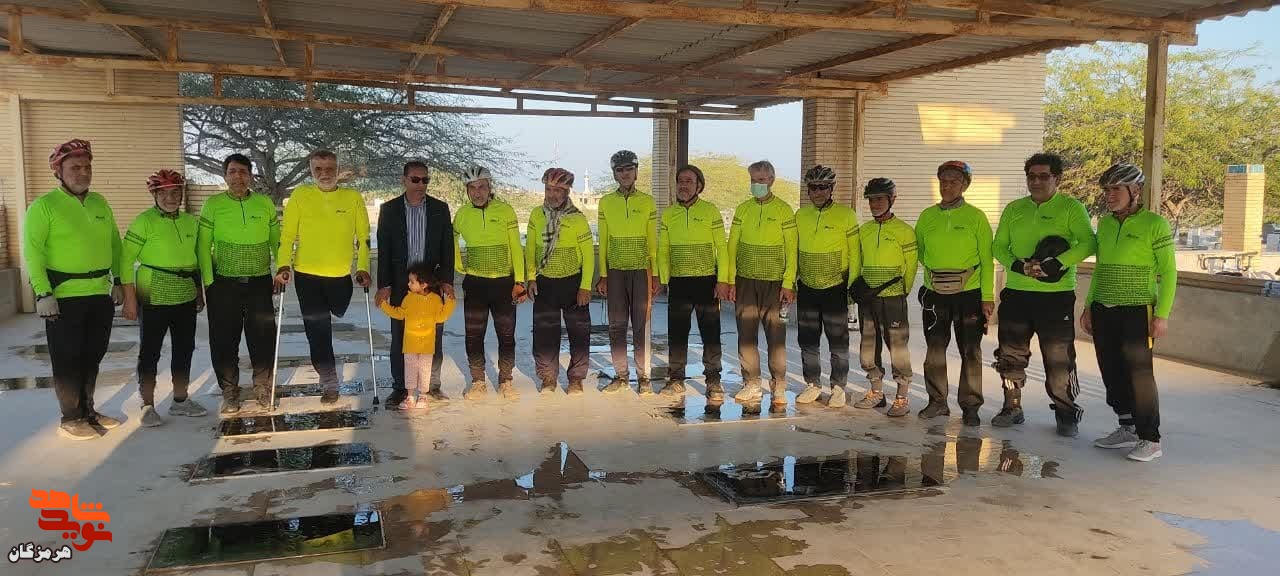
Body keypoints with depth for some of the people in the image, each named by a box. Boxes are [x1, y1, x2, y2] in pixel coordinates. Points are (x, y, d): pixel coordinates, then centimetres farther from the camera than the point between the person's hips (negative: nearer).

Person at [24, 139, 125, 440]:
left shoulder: (100, 203, 11)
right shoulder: (44, 206, -8)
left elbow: (114, 243, 17)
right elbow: (33, 253, -13)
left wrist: (118, 280, 12)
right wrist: (43, 293, -19)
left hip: (101, 294, 6)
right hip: (64, 297, -6)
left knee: (93, 356, 14)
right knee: (68, 359, 2)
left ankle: (87, 409, 28)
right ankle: (71, 418, 12)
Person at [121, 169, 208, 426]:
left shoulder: (191, 221, 9)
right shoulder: (144, 221, -8)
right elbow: (126, 259, -10)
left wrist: (199, 293, 18)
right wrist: (130, 299, -14)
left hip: (185, 297, 6)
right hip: (154, 298, -6)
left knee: (184, 349, 11)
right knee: (150, 351, 1)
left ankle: (180, 400, 23)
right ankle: (148, 406, 10)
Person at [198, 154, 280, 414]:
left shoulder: (265, 203, 5)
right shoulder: (213, 204, 0)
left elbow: (276, 241, 11)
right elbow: (203, 245, 0)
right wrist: (208, 281, -6)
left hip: (260, 282, 1)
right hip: (223, 283, -1)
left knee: (263, 338, 2)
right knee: (224, 340, 3)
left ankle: (263, 389, 18)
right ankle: (230, 393, 17)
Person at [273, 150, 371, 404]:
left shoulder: (353, 197, -2)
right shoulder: (300, 195, -3)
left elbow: (363, 237, 2)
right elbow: (287, 235, -1)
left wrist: (363, 268, -5)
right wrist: (283, 266, -11)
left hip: (341, 275, 1)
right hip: (307, 275, -1)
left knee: (335, 318, 19)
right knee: (316, 328, 0)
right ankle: (329, 382, 10)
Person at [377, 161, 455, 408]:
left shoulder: (440, 208, 4)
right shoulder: (389, 209, 2)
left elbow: (447, 247, 4)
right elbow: (383, 249, 1)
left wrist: (447, 280, -2)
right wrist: (384, 284, -4)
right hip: (400, 284, 0)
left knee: (433, 337, 5)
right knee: (399, 338, 5)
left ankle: (433, 385, 16)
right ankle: (399, 388, 14)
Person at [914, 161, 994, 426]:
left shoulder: (976, 217, -3)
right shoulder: (927, 216, 6)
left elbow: (987, 260, -5)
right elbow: (917, 251, 19)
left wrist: (987, 297, -9)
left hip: (969, 294, -3)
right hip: (935, 294, 3)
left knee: (970, 352, 3)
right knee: (935, 350, 9)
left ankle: (970, 406, 13)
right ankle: (937, 401, 21)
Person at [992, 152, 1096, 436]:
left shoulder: (1071, 208, -2)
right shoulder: (1014, 209, 11)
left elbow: (1088, 243, -14)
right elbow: (998, 246, 8)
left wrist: (1055, 264, -24)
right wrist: (1018, 266, -11)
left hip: (1056, 296, -4)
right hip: (1016, 294, 5)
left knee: (1059, 359, -1)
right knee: (1011, 356, 10)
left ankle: (1067, 414, 14)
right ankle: (1012, 408, 25)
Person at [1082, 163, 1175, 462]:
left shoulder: (1155, 224, -6)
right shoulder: (1105, 223, 11)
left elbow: (1168, 272, -7)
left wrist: (1162, 314, -13)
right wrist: (1088, 307, 16)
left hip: (1137, 311, -6)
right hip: (1103, 311, 6)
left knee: (1139, 373, -5)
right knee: (1112, 372, 9)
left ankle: (1151, 440, 4)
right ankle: (1127, 429, 23)